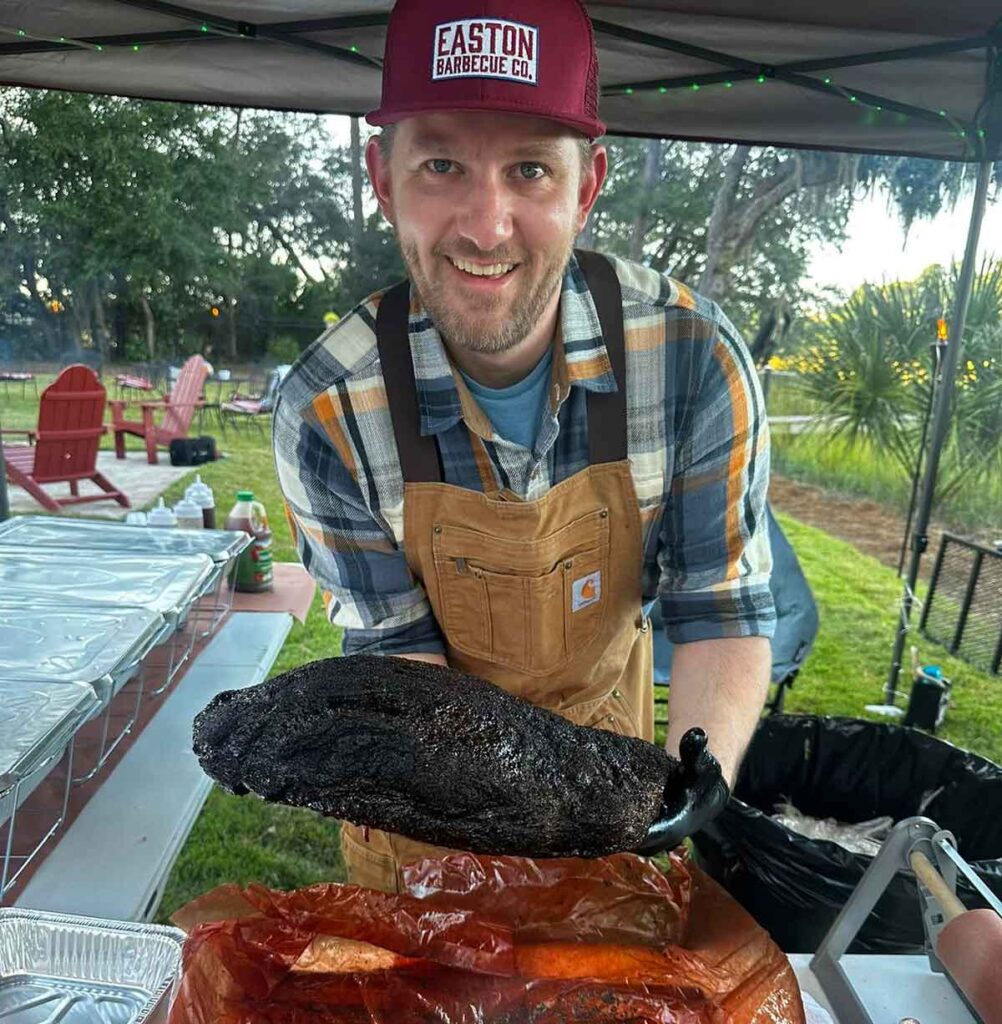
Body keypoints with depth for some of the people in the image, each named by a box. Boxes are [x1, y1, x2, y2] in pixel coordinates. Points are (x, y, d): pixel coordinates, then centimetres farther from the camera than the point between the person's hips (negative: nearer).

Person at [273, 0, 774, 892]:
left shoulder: (696, 358, -28)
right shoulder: (326, 411, -29)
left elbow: (722, 609, -19)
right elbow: (396, 645, -18)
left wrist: (699, 770, -36)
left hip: (604, 726, 1)